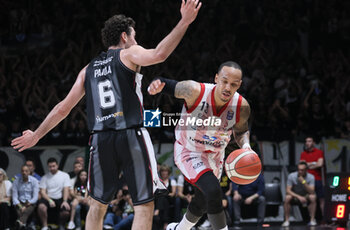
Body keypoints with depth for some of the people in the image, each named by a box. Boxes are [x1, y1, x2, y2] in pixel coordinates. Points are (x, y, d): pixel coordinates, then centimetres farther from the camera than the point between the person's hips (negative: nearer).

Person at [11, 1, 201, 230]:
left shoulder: (88, 69, 20)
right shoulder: (129, 54, 6)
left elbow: (63, 109, 19)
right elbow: (159, 54, -17)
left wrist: (36, 136, 29)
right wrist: (184, 22, -16)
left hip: (101, 141, 5)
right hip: (131, 136, -5)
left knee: (97, 205, 17)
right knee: (144, 205, -2)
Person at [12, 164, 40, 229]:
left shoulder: (34, 181, -1)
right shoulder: (16, 182, 3)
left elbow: (35, 197, -6)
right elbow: (14, 197, 1)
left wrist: (26, 206, -17)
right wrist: (20, 206, -16)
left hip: (30, 203, -3)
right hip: (20, 203, 3)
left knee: (26, 212, -36)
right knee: (20, 212, -31)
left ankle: (20, 222, -64)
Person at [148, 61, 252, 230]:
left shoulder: (242, 107, -21)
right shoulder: (195, 91, -32)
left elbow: (241, 131, 1)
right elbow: (169, 85, -15)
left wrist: (245, 146, -21)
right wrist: (155, 86, -39)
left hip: (215, 155, 5)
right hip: (188, 152, -5)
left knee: (202, 203, 21)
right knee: (213, 191, -28)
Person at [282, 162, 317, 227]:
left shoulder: (311, 177, -16)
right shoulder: (291, 176, -16)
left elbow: (312, 192, -26)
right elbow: (288, 190, -19)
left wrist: (304, 182, -39)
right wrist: (299, 197, -32)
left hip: (306, 197, 0)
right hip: (295, 196, 0)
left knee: (312, 197, -32)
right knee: (287, 197, -33)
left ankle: (312, 220, -22)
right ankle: (286, 220, -22)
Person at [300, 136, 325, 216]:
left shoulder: (319, 152, 5)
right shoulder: (303, 154, 12)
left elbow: (320, 164, -7)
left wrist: (308, 165, 0)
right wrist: (314, 164, -4)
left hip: (317, 179, -2)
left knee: (322, 199, -3)